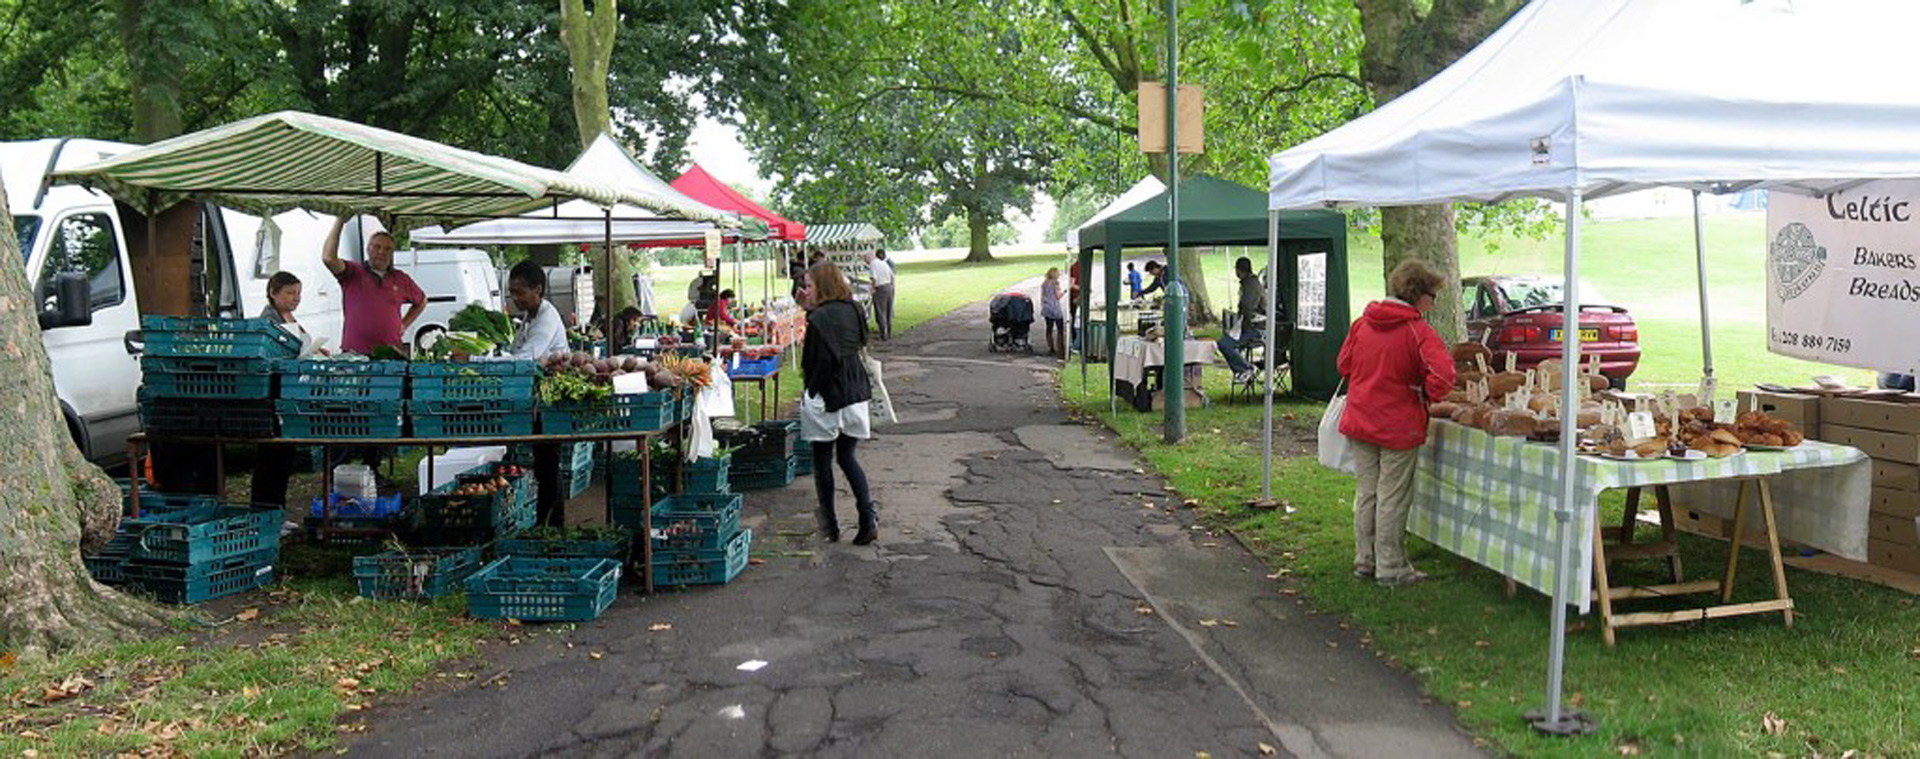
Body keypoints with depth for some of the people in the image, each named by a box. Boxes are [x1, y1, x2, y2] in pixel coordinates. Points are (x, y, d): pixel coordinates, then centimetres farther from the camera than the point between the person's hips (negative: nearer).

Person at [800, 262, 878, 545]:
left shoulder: (818, 318, -16)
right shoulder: (851, 310, 5)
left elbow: (816, 362, -20)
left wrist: (809, 392, -5)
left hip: (827, 396, -7)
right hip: (856, 391, 7)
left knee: (822, 459, 9)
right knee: (846, 456, 16)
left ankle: (830, 525, 16)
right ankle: (867, 514, -1)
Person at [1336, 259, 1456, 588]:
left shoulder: (1363, 323, 3)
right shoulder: (1419, 332, -15)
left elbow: (1343, 363, 11)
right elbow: (1442, 375, -26)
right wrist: (1427, 395, -8)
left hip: (1360, 422, 6)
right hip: (1399, 426, -6)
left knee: (1366, 492, 16)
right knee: (1393, 498, 4)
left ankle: (1365, 560, 26)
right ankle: (1390, 568, 13)